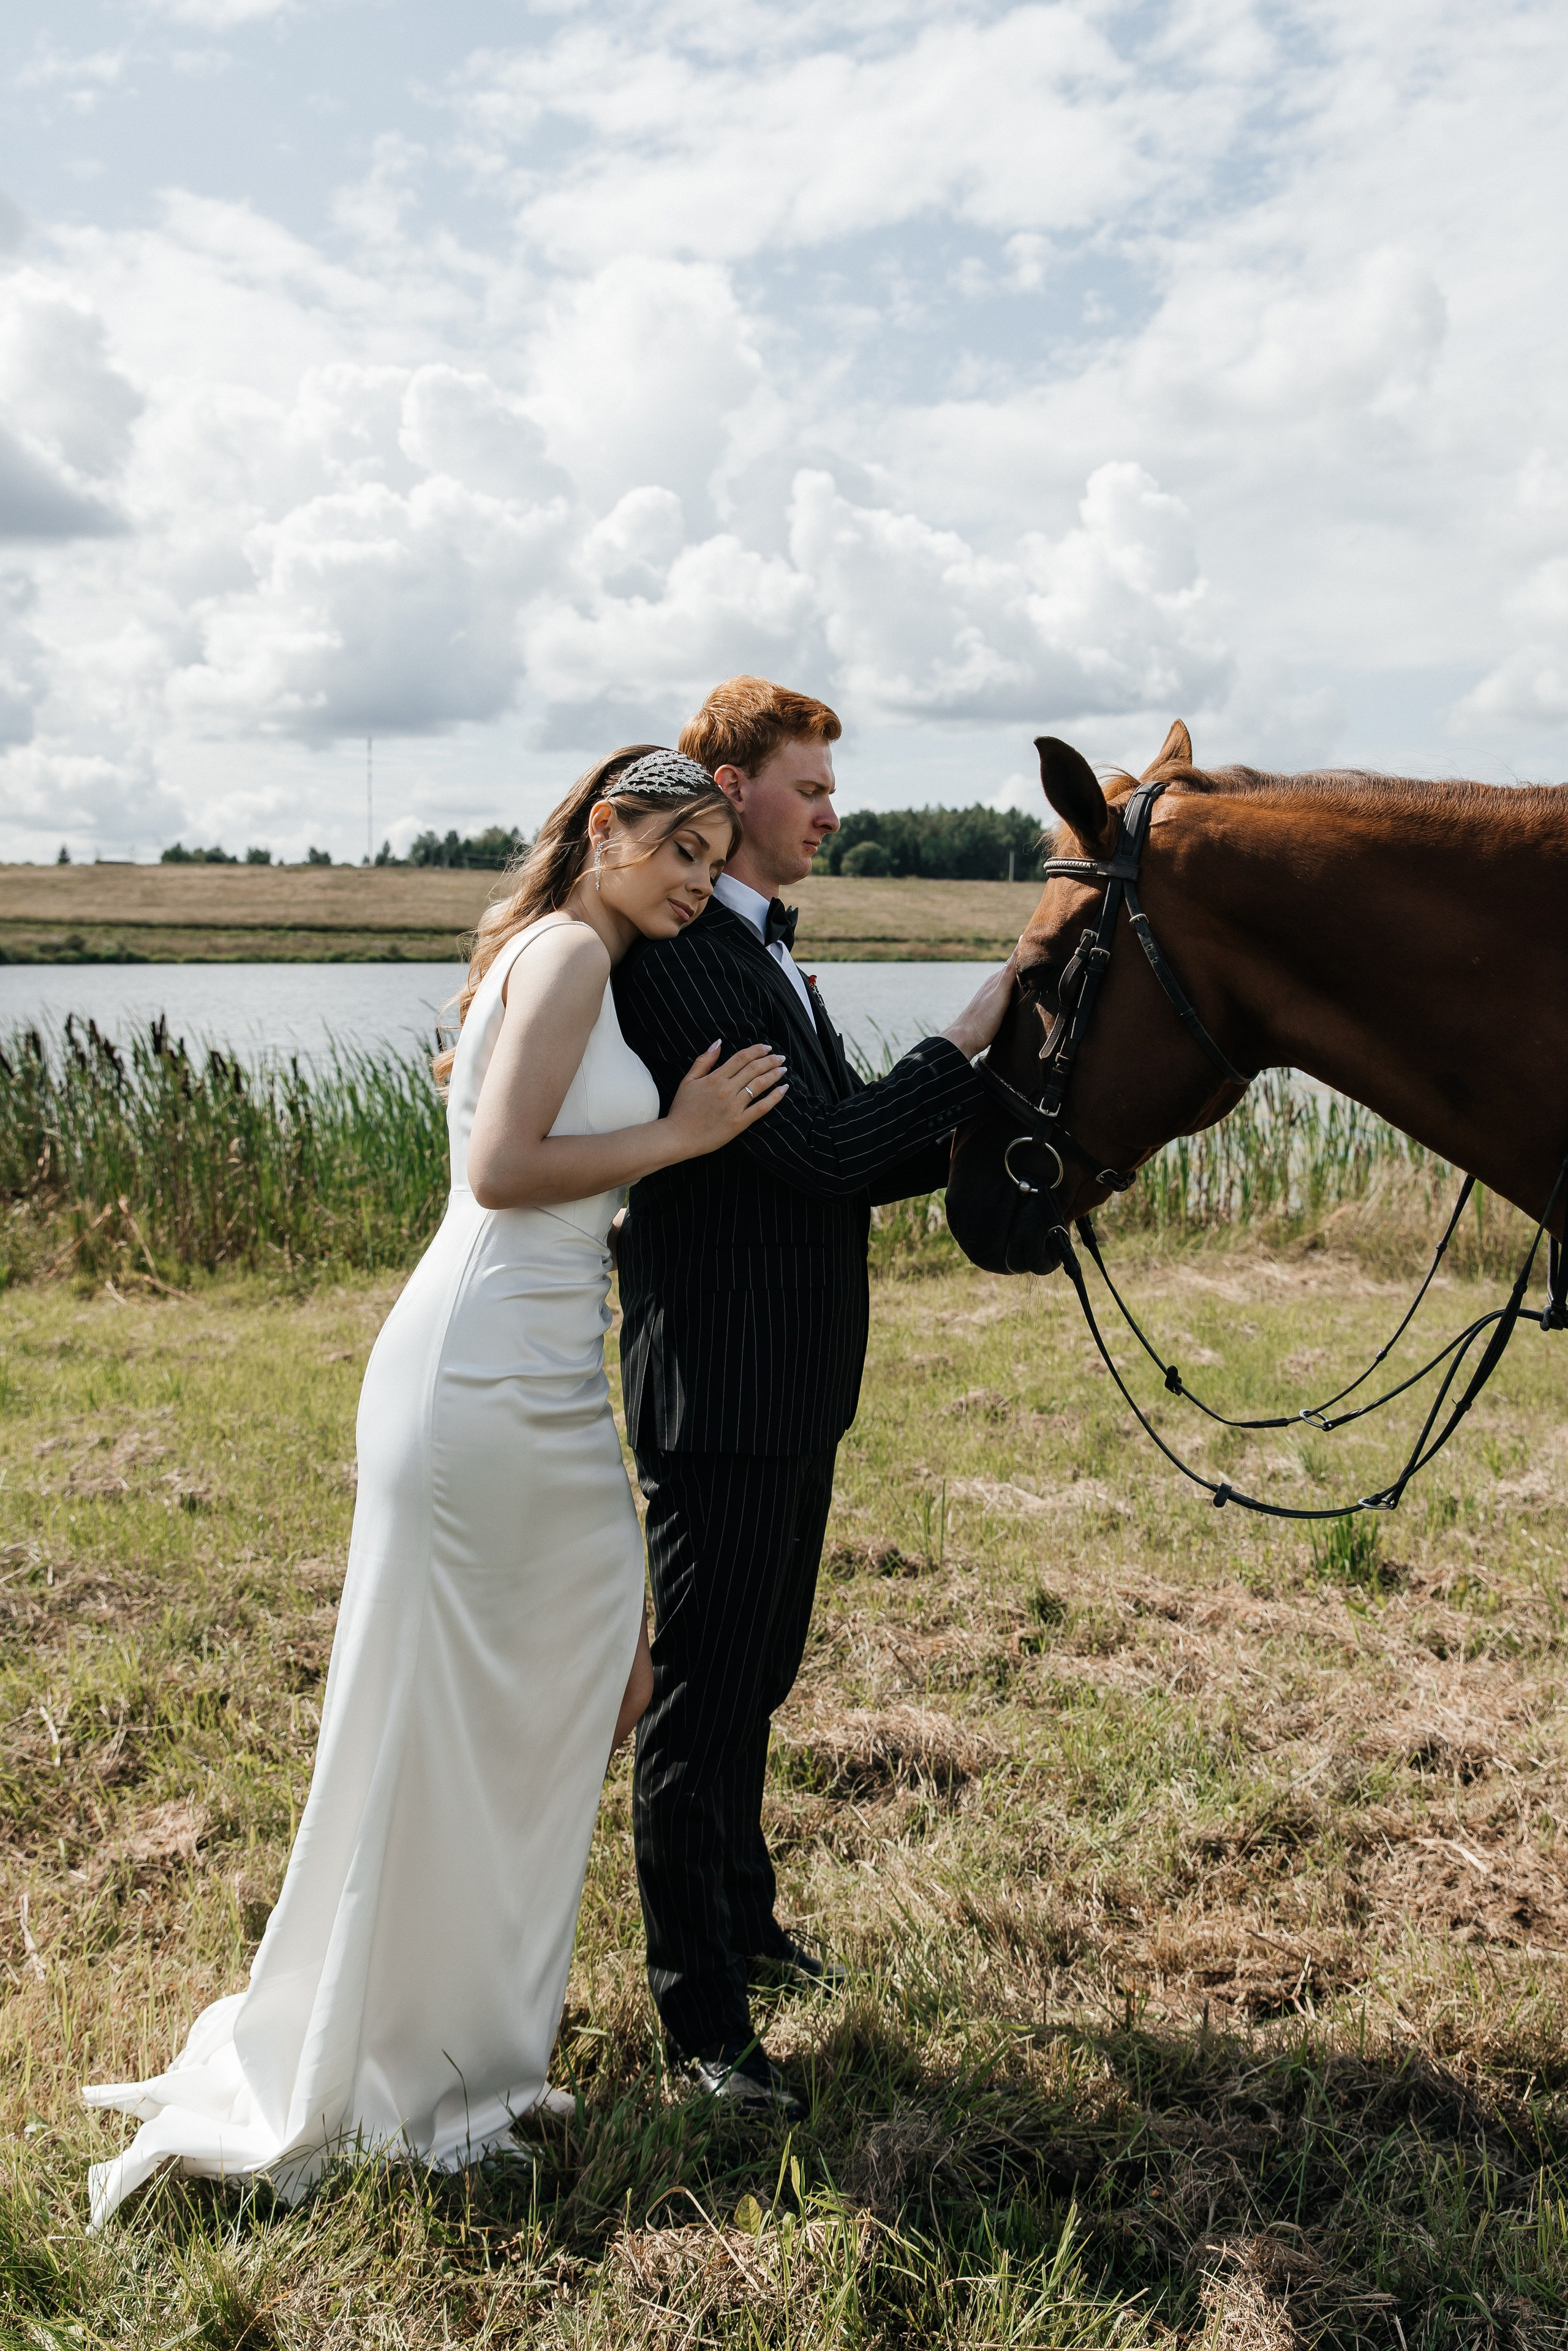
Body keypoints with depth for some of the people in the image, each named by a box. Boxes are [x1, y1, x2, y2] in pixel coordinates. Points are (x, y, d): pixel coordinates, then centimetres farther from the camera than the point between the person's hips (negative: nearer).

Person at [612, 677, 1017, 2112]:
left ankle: (742, 1921, 42)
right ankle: (698, 2009, 17)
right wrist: (975, 1036, -15)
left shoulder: (766, 949, 14)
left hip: (796, 1385, 10)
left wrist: (973, 1137, 1)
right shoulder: (675, 958, -18)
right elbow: (824, 1149, -22)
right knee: (703, 1698, 2)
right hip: (722, 1389, -10)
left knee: (757, 1674, 23)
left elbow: (836, 1160, 15)